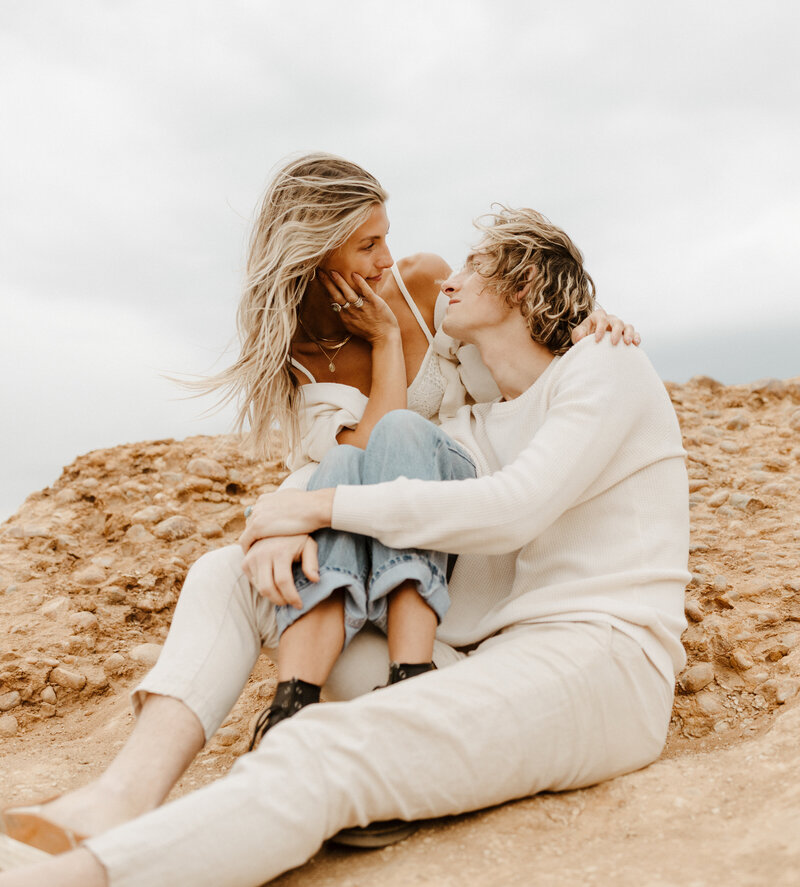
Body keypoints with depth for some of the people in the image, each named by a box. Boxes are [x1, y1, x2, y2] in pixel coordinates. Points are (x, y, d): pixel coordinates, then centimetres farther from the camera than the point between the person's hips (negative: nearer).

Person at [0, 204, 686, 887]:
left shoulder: (608, 368, 0)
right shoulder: (471, 431, 21)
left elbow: (514, 508, -17)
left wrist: (321, 506, -12)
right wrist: (286, 536, -13)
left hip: (602, 668, -7)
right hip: (479, 669, 7)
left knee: (324, 753, -35)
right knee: (230, 573, 1)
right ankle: (135, 788, -21)